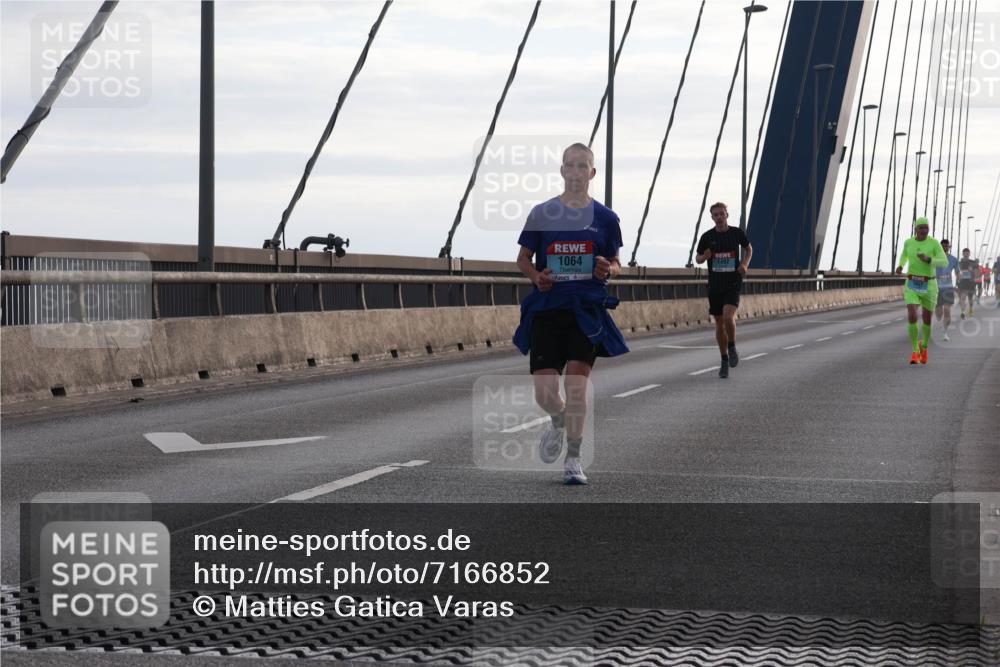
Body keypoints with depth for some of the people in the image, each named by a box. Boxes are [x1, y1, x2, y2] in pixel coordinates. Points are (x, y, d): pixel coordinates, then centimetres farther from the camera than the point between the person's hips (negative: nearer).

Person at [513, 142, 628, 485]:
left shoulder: (605, 218, 6)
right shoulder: (541, 214, 4)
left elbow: (616, 264, 14)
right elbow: (523, 258, 13)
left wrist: (608, 269, -9)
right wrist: (535, 276, -8)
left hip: (587, 311, -1)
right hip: (546, 308, 1)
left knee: (576, 383, -13)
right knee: (544, 393, -4)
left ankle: (573, 459, 2)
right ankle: (558, 421, 33)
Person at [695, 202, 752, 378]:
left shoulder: (737, 233, -1)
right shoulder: (707, 237, -1)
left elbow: (748, 249, 17)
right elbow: (698, 258, 11)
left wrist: (745, 264, -2)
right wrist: (704, 257, -13)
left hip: (733, 284, -2)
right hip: (715, 285, 2)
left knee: (728, 317, -22)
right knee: (719, 323, 7)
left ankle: (732, 347, 5)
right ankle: (725, 361, 20)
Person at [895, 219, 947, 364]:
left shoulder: (934, 243, -7)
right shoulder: (909, 242, 2)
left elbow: (944, 263, -15)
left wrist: (927, 259, -30)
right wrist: (900, 267, 7)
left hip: (929, 285, -1)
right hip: (912, 285, 1)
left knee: (927, 320, 11)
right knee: (912, 317, -17)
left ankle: (924, 345, 40)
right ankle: (915, 352, -5)